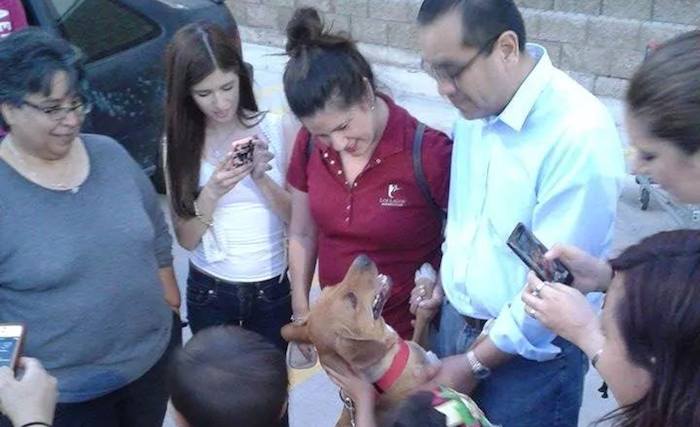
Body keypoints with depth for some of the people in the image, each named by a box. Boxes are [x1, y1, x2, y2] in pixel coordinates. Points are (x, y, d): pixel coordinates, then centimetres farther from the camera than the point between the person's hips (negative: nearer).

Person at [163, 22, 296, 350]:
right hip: (209, 292, 1)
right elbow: (186, 239, -7)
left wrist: (261, 178, -23)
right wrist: (212, 192, -23)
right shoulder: (179, 143, -6)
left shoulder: (277, 128, -11)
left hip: (273, 289, -1)